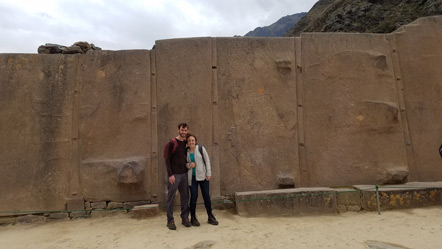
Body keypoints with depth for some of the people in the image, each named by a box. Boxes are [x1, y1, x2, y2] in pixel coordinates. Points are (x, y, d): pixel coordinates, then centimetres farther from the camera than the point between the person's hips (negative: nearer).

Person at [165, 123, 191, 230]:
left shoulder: (186, 143, 10)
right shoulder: (172, 143, -6)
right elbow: (167, 160, -9)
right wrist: (170, 175, -14)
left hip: (184, 174, 5)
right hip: (174, 175, -5)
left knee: (185, 197, 8)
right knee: (171, 198, 1)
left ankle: (185, 218, 20)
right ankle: (170, 221, 11)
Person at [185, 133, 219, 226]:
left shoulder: (201, 148, -4)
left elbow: (207, 160, -2)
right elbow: (184, 163, 12)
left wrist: (208, 173, -6)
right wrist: (189, 165, -11)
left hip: (202, 176, -1)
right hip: (192, 177, 1)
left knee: (206, 196, 5)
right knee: (194, 196, 0)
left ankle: (210, 217, 20)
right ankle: (193, 218, 18)